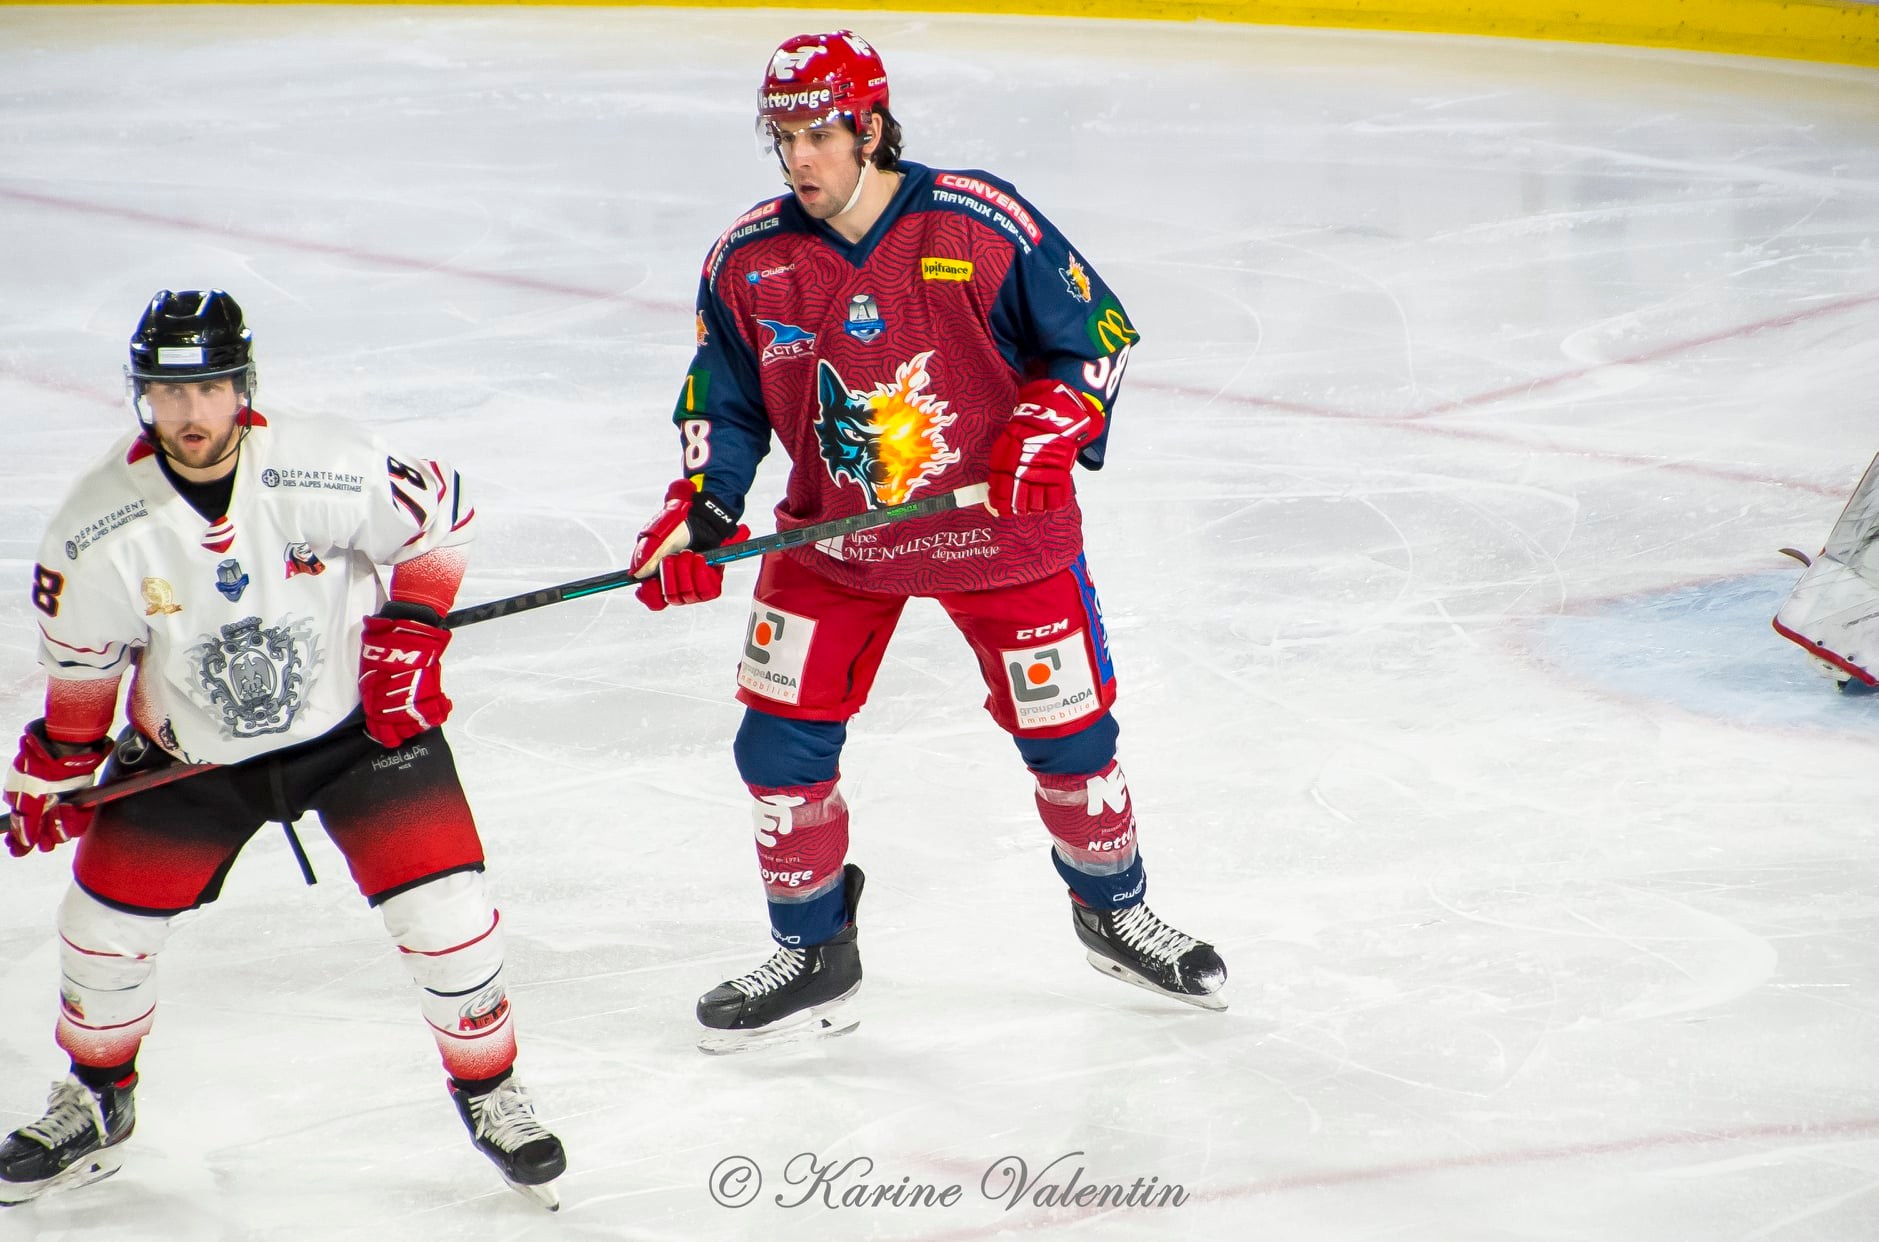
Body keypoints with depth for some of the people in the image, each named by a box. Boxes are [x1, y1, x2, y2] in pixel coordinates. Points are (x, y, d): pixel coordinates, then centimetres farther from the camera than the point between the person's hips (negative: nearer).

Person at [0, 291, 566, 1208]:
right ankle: (96, 1100, 31)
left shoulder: (331, 472, -25)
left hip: (357, 717, -2)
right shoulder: (99, 527, -20)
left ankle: (489, 1088, 14)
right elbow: (79, 664, -3)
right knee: (106, 918, 2)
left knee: (444, 907, -12)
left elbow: (437, 517, -5)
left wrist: (407, 640, -9)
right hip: (189, 752, 2)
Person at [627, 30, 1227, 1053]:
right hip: (832, 538, 2)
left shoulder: (983, 224, -18)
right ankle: (811, 955, 19)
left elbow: (1099, 331, -8)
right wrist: (696, 515, -10)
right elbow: (722, 404, 4)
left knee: (1068, 734, 6)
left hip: (1001, 530, -2)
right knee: (779, 746, -2)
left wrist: (1050, 431, -21)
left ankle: (1115, 915, 34)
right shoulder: (747, 261, -8)